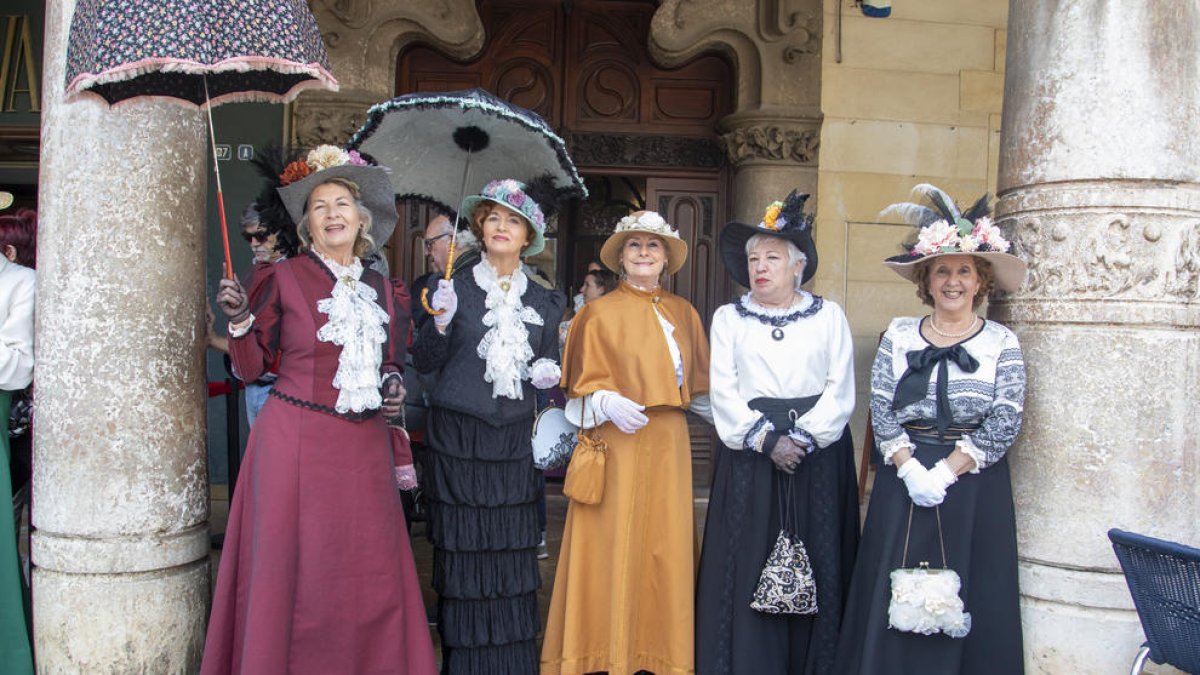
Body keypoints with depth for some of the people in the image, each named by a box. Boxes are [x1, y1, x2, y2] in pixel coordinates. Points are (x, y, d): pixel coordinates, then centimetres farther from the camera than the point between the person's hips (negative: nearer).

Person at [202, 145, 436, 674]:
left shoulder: (383, 291, 12)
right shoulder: (285, 279, -1)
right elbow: (251, 367, -1)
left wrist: (392, 387, 2)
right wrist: (239, 319, -17)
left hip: (364, 449, 4)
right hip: (296, 443, -4)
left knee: (368, 577, 8)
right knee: (292, 569, 2)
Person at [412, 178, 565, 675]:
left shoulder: (541, 302, 10)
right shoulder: (455, 288, 1)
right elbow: (424, 362, -1)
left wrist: (548, 374, -3)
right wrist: (440, 322, -18)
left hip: (512, 441, 3)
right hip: (458, 437, -2)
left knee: (511, 550, 4)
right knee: (463, 552, 0)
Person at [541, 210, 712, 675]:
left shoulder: (682, 313, 11)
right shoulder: (600, 313, 0)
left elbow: (698, 384, 14)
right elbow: (584, 384, -3)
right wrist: (609, 403, -20)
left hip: (668, 443, 4)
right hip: (617, 442, -4)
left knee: (665, 545, 6)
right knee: (614, 545, -2)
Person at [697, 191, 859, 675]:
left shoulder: (829, 316, 7)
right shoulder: (728, 318, 8)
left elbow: (840, 389, 0)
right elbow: (723, 391, -1)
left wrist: (803, 439, -13)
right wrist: (767, 439, -12)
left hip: (817, 454, 0)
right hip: (749, 452, 0)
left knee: (815, 562, 3)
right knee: (748, 562, 1)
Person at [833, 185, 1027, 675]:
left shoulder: (1001, 343, 1)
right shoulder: (899, 335, 6)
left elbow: (1004, 424, -7)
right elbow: (880, 408, 0)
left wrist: (946, 473, -14)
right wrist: (910, 468, -13)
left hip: (974, 487, -1)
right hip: (903, 478, 1)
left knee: (970, 600, 4)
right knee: (895, 597, 4)